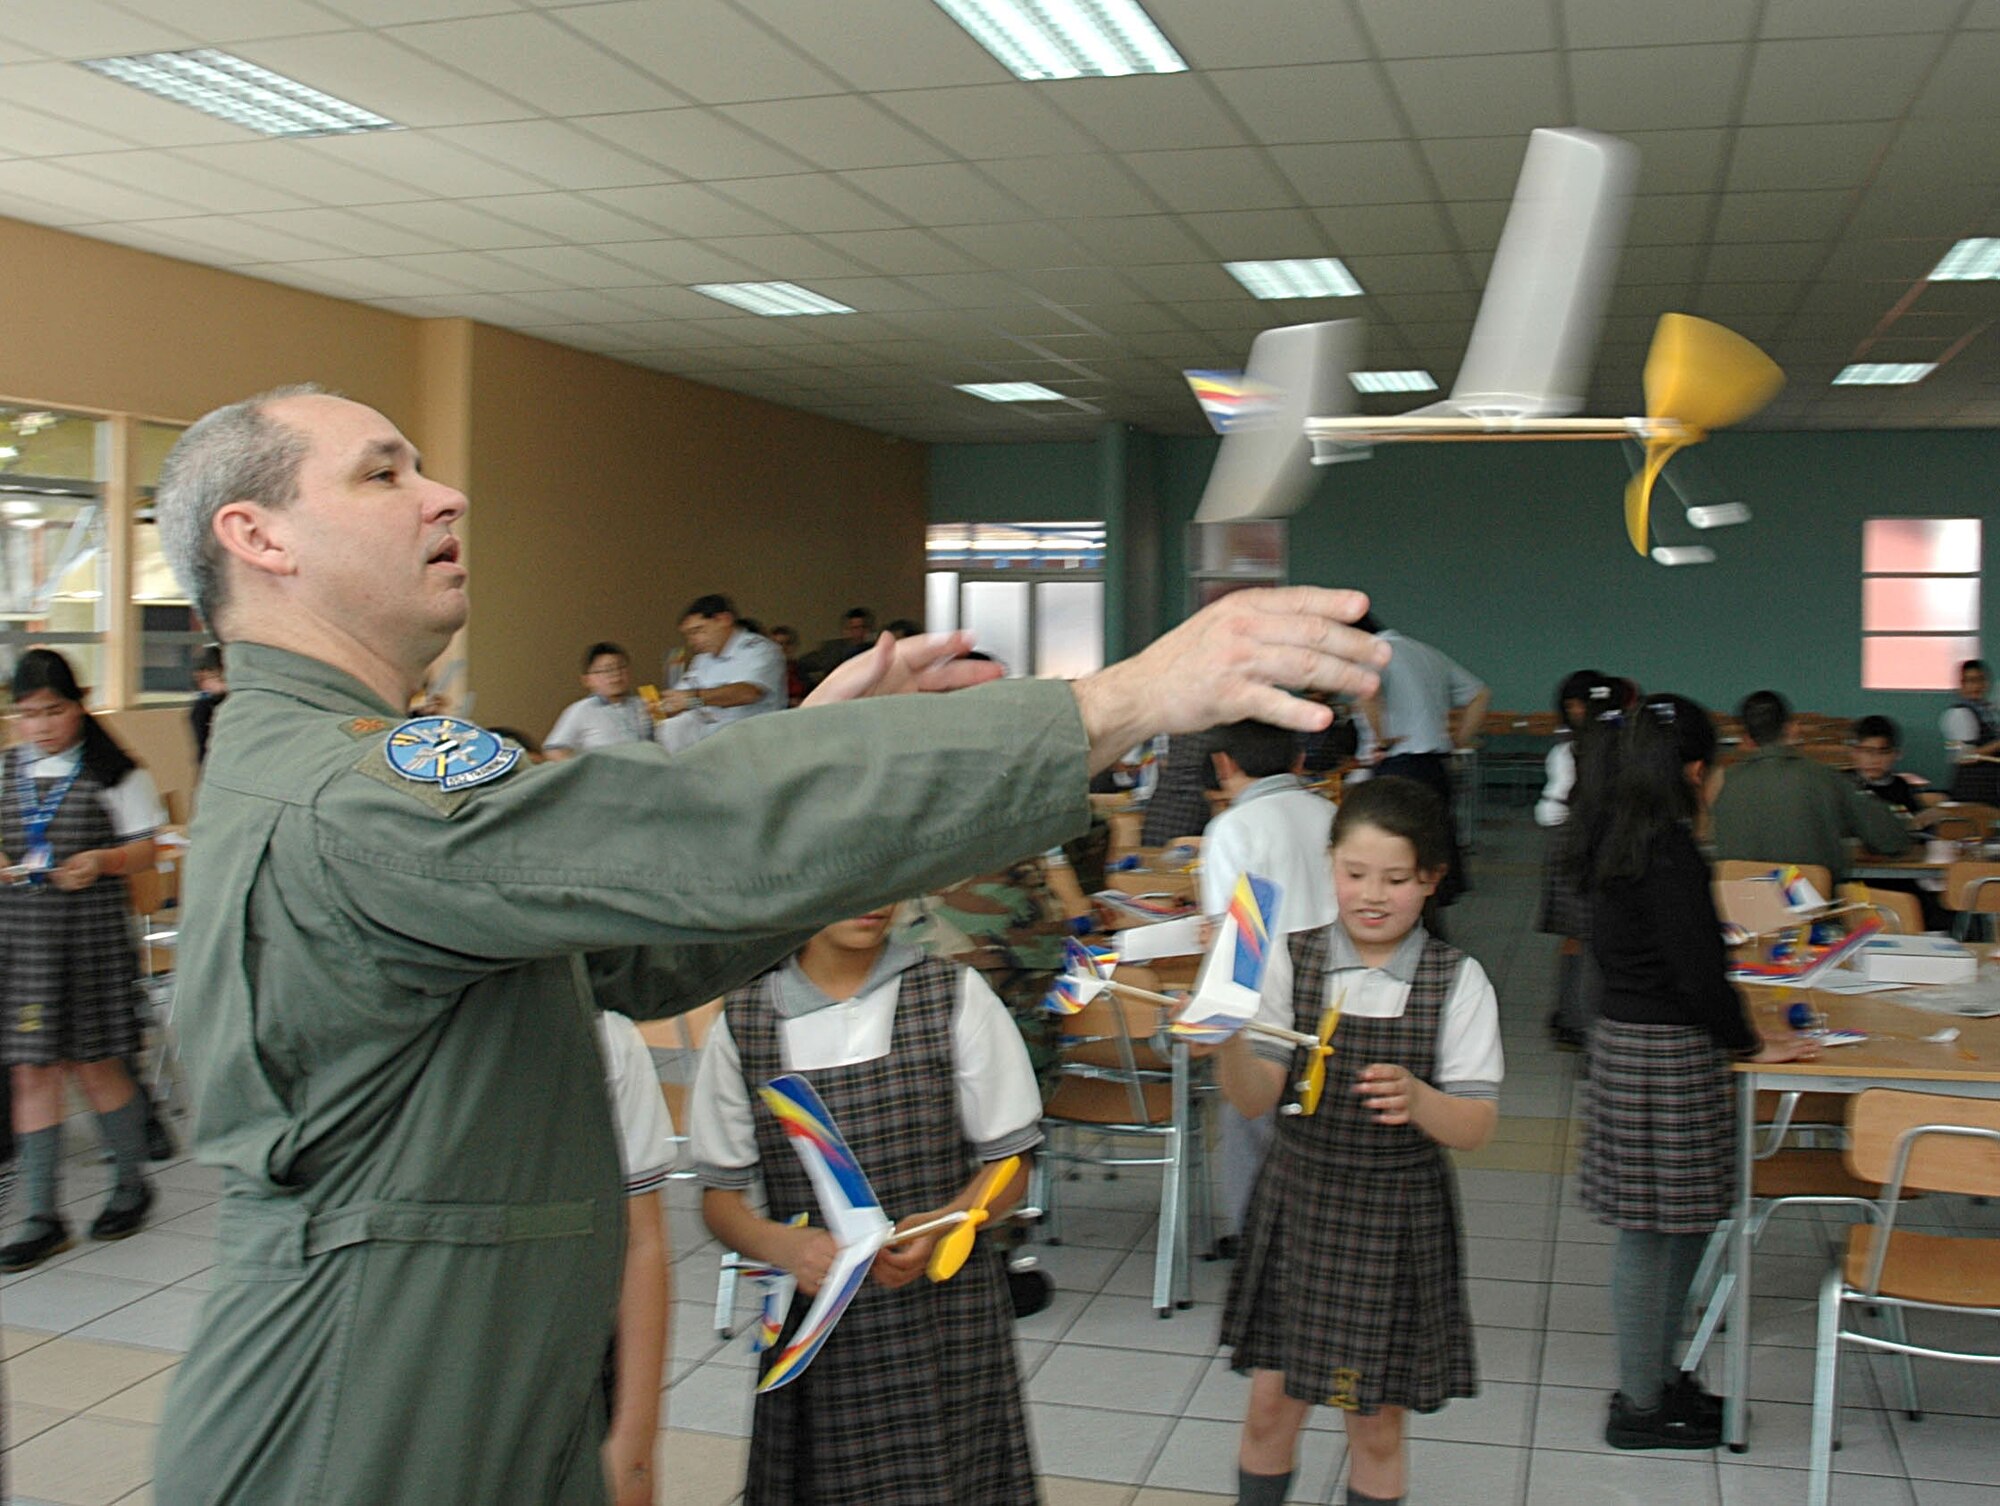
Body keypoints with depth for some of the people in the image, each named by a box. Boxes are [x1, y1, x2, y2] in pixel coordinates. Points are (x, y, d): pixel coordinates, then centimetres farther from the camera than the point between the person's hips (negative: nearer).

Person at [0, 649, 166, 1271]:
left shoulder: (113, 772, -1)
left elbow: (144, 848, 1)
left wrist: (101, 862, -19)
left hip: (91, 933, -3)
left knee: (96, 1068, 3)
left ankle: (132, 1182, 25)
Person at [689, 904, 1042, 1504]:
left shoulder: (956, 996, 0)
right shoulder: (743, 1021, 2)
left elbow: (1008, 1161, 4)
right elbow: (721, 1196, 6)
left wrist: (943, 1225, -15)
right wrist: (786, 1245, -14)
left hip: (948, 1323, 0)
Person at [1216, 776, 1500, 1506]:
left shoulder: (1458, 982, -6)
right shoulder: (1294, 963, -3)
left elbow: (1476, 1128, -10)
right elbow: (1255, 1097, -10)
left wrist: (1417, 1099, -31)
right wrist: (1229, 1043, -31)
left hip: (1398, 1221, -1)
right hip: (1299, 1206, 1)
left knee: (1376, 1423, 11)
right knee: (1271, 1407, 10)